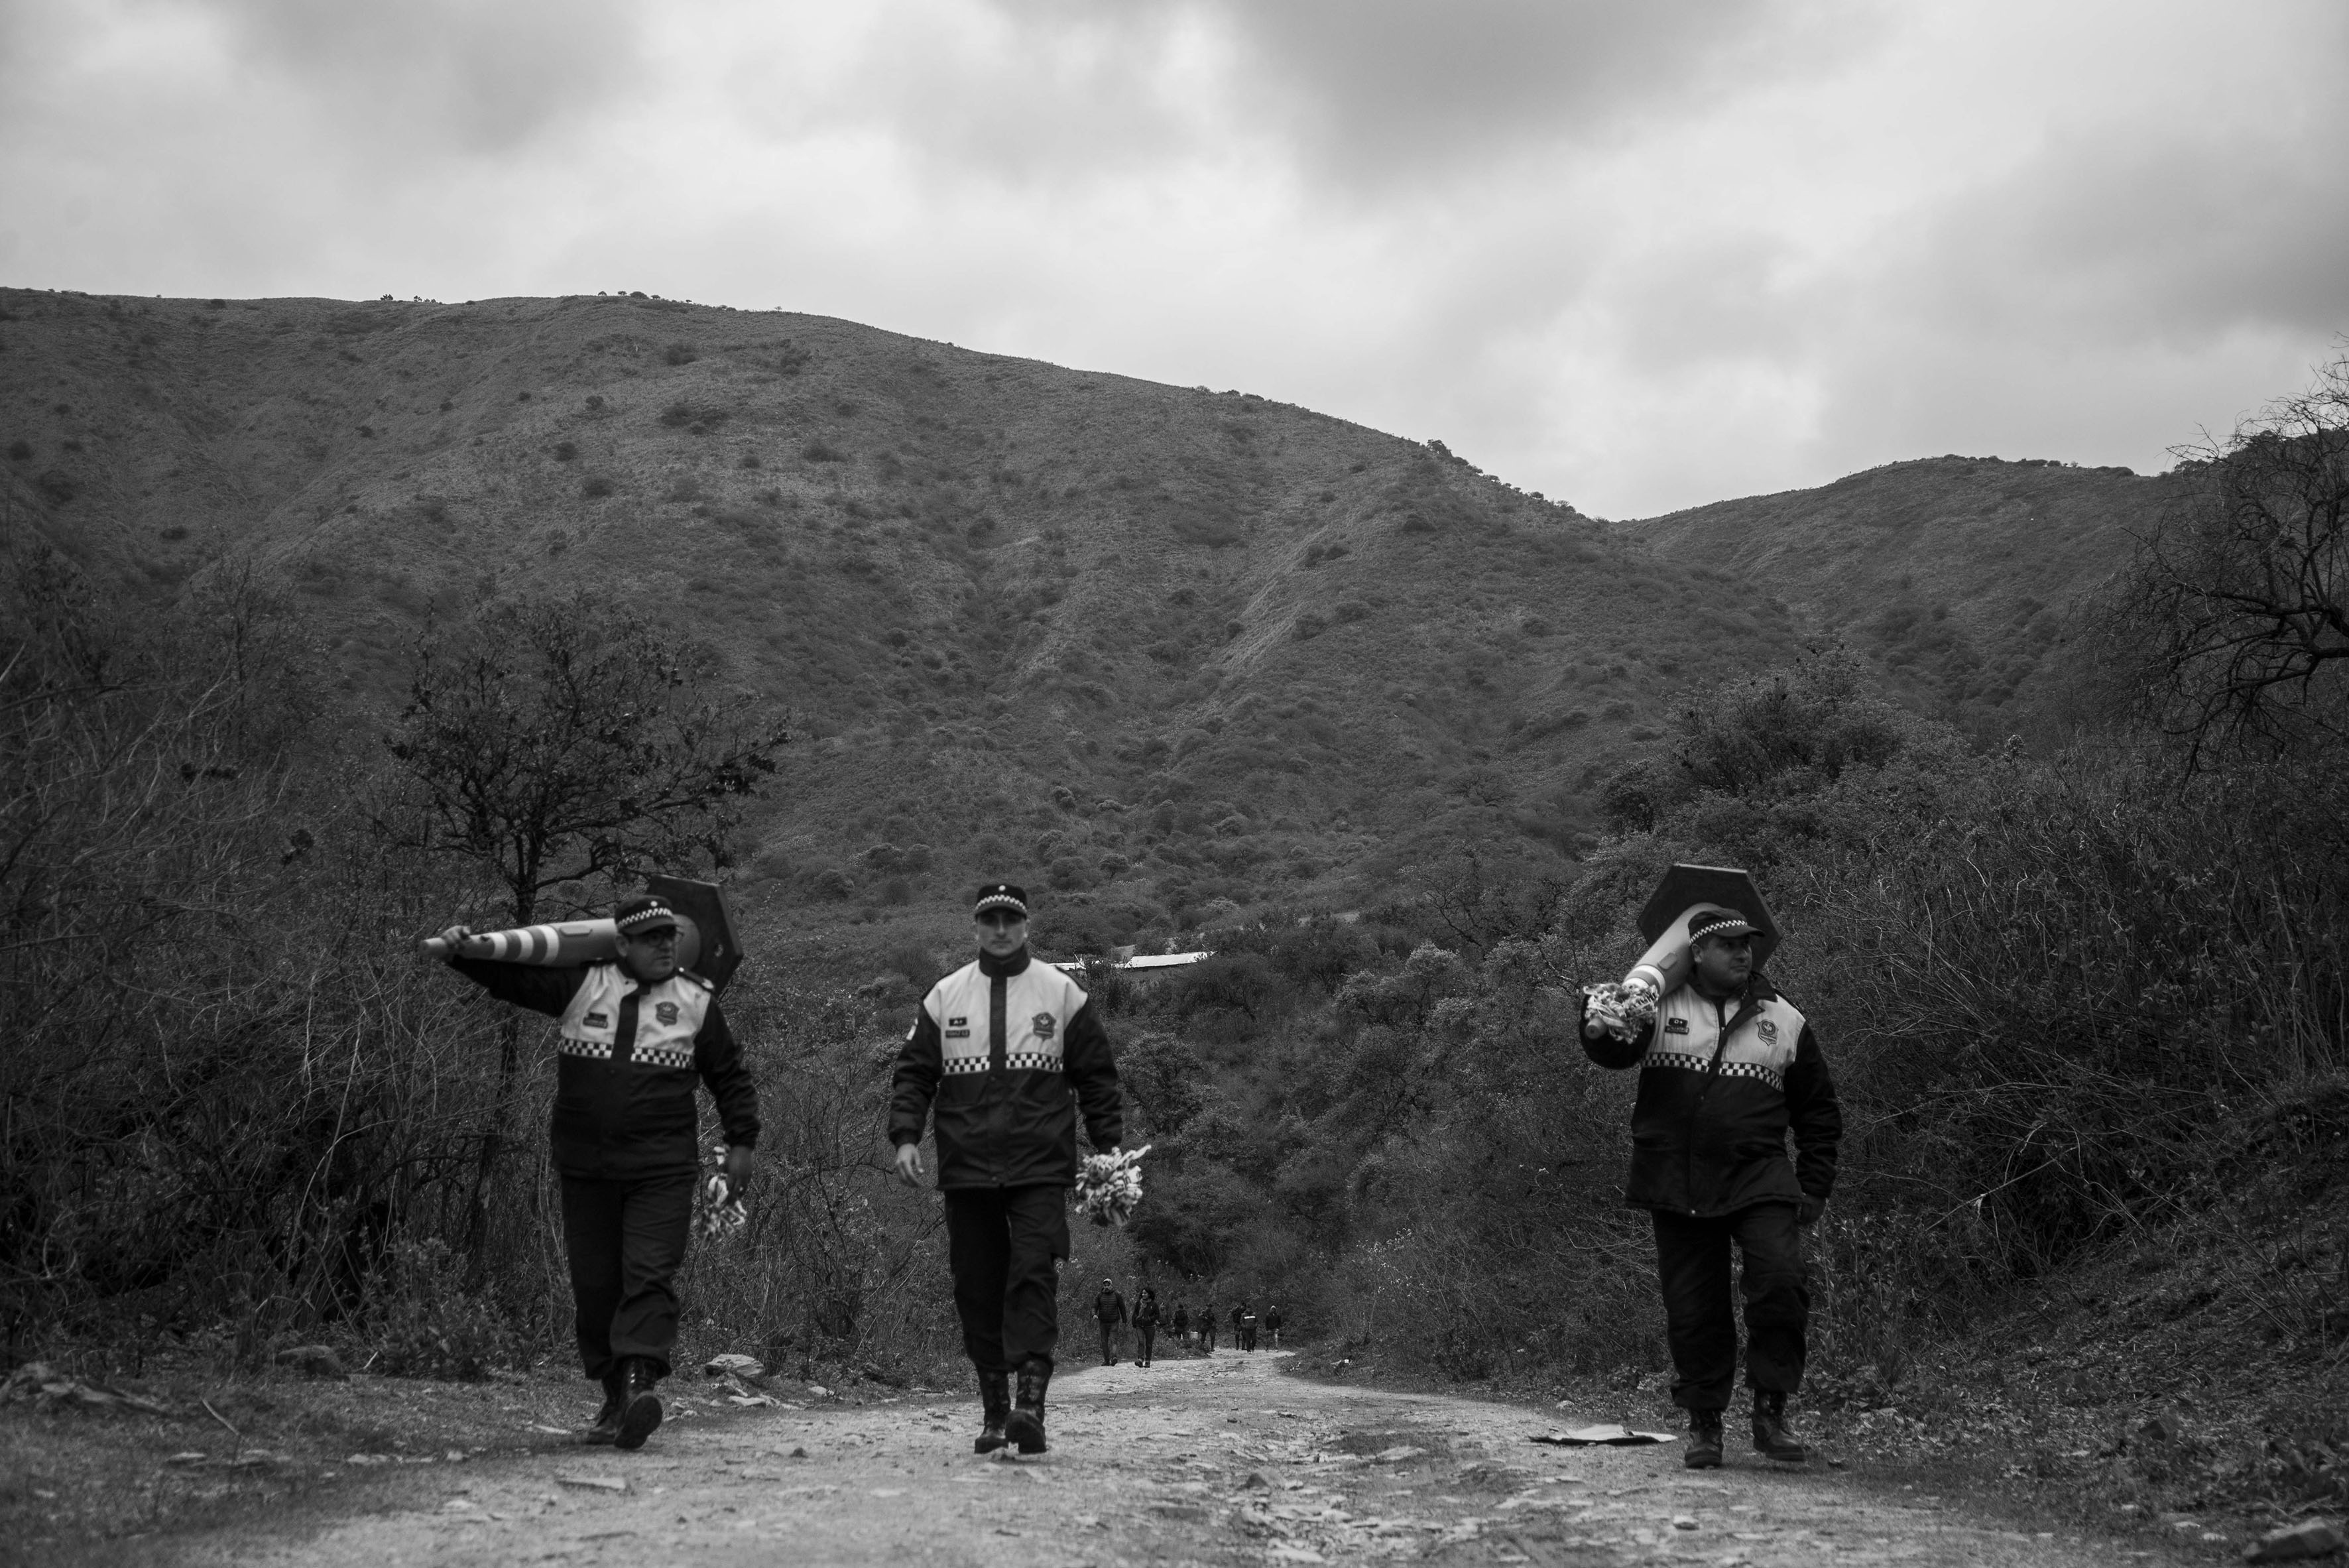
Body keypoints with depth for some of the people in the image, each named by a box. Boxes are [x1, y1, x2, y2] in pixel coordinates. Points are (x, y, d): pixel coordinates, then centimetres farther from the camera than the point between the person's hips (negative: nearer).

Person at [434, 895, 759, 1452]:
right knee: (594, 1284, 6)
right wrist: (461, 952, -14)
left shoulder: (697, 1000, 5)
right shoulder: (580, 984, 4)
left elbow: (730, 1077, 12)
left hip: (662, 1170, -2)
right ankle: (614, 1396, 16)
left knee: (650, 1276, -14)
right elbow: (509, 975, 3)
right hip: (585, 1169, 2)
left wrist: (741, 1142, 10)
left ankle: (639, 1381, -22)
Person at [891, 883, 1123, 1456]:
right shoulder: (945, 997, 10)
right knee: (977, 1290, 4)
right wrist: (905, 1136, -3)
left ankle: (1031, 1402, -20)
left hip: (1040, 1171, -2)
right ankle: (992, 1408, 13)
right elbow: (913, 1073, 10)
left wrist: (1109, 1145, 2)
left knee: (1035, 1278, -14)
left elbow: (1097, 1076, 9)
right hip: (966, 1172, 2)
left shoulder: (1062, 994, 7)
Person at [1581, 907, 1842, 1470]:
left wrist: (1814, 1188, 9)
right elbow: (1617, 1051, -14)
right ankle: (1704, 1424, 18)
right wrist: (1600, 1031, -38)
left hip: (1758, 1180, 0)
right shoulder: (1660, 1007, 4)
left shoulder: (1785, 1020, 9)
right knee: (1693, 1308, 3)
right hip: (1676, 1186, 0)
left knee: (1781, 1281, -18)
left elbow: (1820, 1112, 16)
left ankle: (1770, 1411, -4)